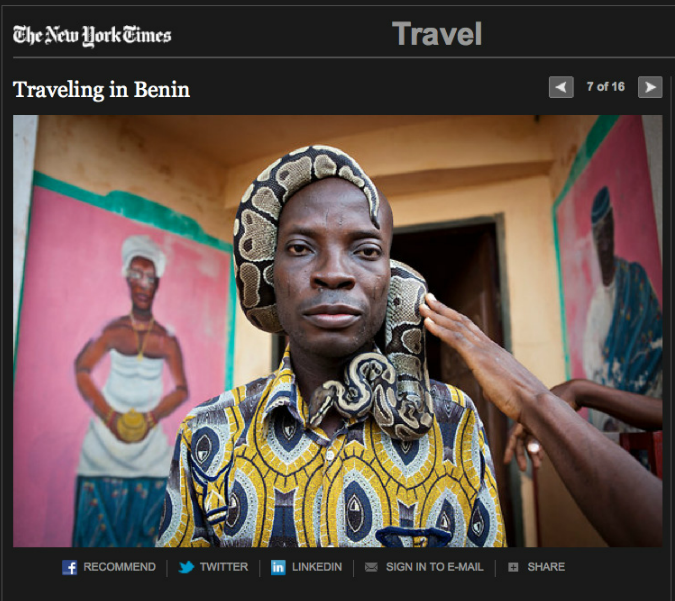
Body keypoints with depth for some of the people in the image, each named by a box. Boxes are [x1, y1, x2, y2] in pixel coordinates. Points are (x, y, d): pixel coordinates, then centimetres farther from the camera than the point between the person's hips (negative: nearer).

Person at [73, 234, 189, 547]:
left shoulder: (167, 339, -3)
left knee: (146, 507, -1)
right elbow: (81, 371, -3)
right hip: (108, 432, 0)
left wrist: (150, 419, -11)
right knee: (101, 509, -1)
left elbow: (181, 389, 1)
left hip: (149, 436, 0)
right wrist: (109, 416, -11)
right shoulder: (113, 330, -2)